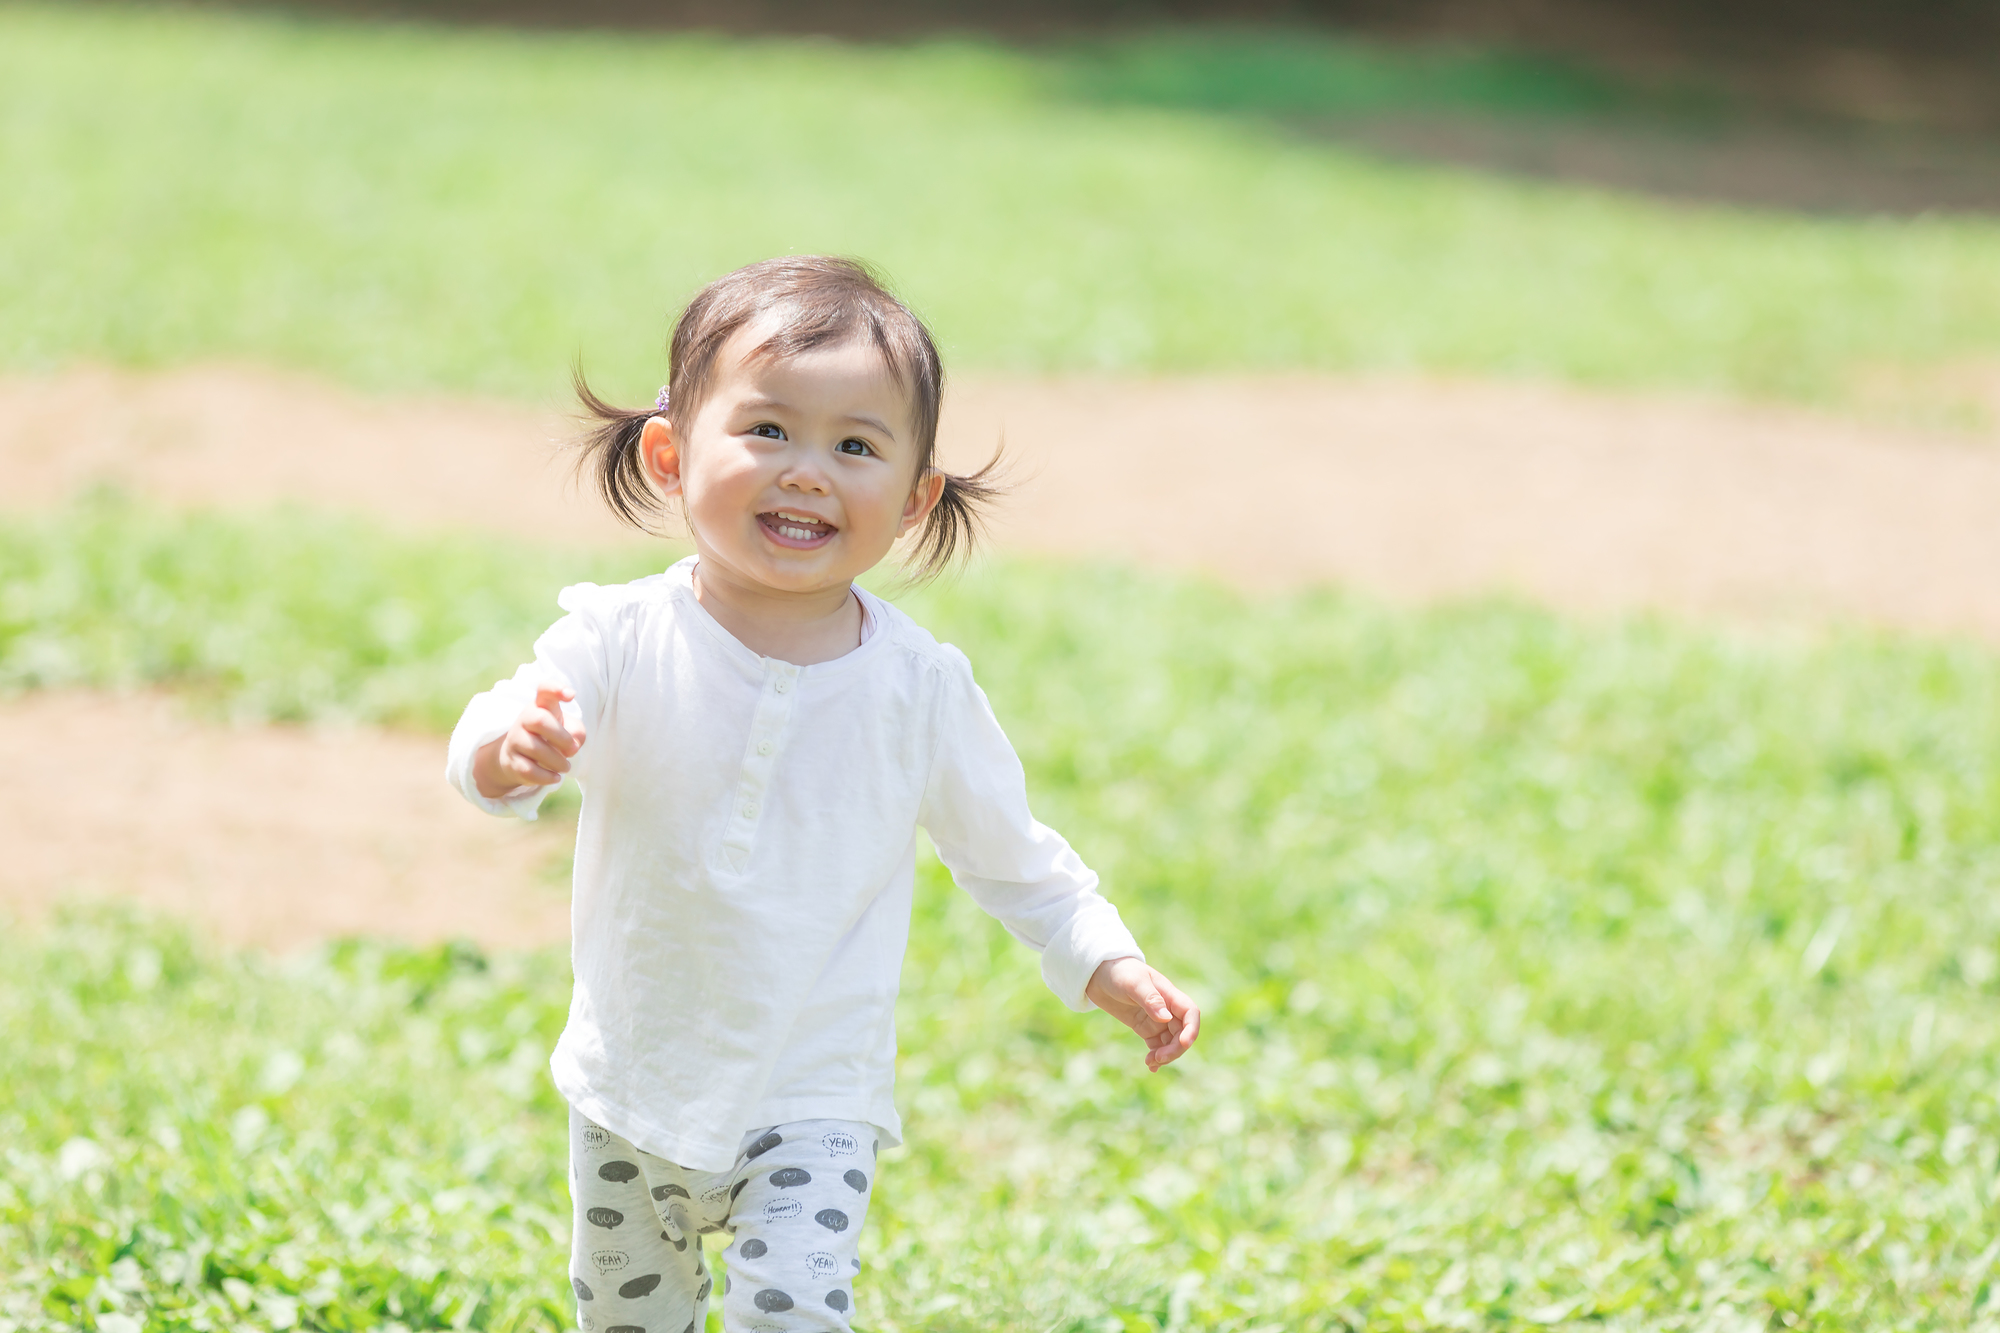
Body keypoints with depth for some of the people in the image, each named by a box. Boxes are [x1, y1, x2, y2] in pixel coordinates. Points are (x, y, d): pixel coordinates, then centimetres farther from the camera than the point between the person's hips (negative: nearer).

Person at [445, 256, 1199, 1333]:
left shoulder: (919, 687, -10)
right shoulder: (620, 643, -14)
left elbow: (1006, 852, 5)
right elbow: (485, 754, -30)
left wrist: (1104, 966, -4)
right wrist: (510, 750, -52)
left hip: (812, 1104, -1)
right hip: (633, 1083, 2)